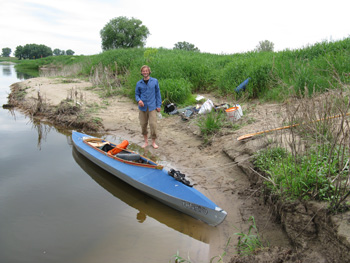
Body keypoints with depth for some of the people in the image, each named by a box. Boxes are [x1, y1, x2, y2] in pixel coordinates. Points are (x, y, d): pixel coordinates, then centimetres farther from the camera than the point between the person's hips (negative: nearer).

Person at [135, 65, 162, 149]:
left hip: (152, 107, -2)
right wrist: (139, 100, -11)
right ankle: (146, 142, 22)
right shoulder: (139, 83, 5)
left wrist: (158, 105, 2)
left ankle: (153, 142, 11)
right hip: (142, 108, 2)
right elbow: (137, 94, 11)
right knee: (143, 125, 6)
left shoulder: (155, 81, 2)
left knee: (153, 124, -7)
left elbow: (157, 93, 6)